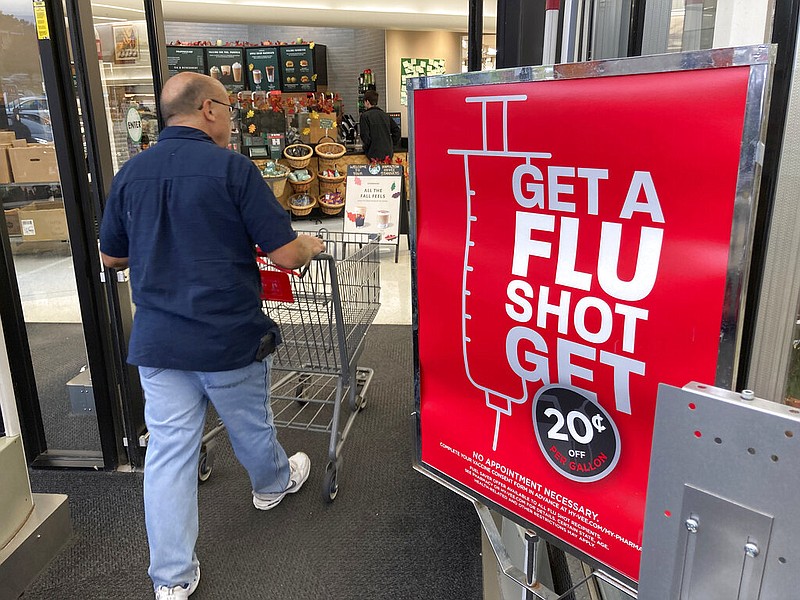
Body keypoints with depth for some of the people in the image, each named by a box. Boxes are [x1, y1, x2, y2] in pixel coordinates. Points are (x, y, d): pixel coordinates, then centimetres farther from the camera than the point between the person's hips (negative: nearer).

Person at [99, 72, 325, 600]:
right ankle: (274, 483, 50)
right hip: (230, 337, -4)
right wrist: (311, 246, 6)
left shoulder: (130, 173, 3)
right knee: (250, 426, 21)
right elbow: (285, 254, -16)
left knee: (168, 450, 9)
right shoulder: (232, 167, -13)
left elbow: (112, 256, 13)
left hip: (157, 340, 4)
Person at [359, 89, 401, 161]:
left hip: (374, 155, -6)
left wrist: (366, 148, 5)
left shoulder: (365, 116, -6)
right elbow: (397, 131, 12)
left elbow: (365, 136, -13)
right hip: (389, 153, 6)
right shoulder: (385, 115, 13)